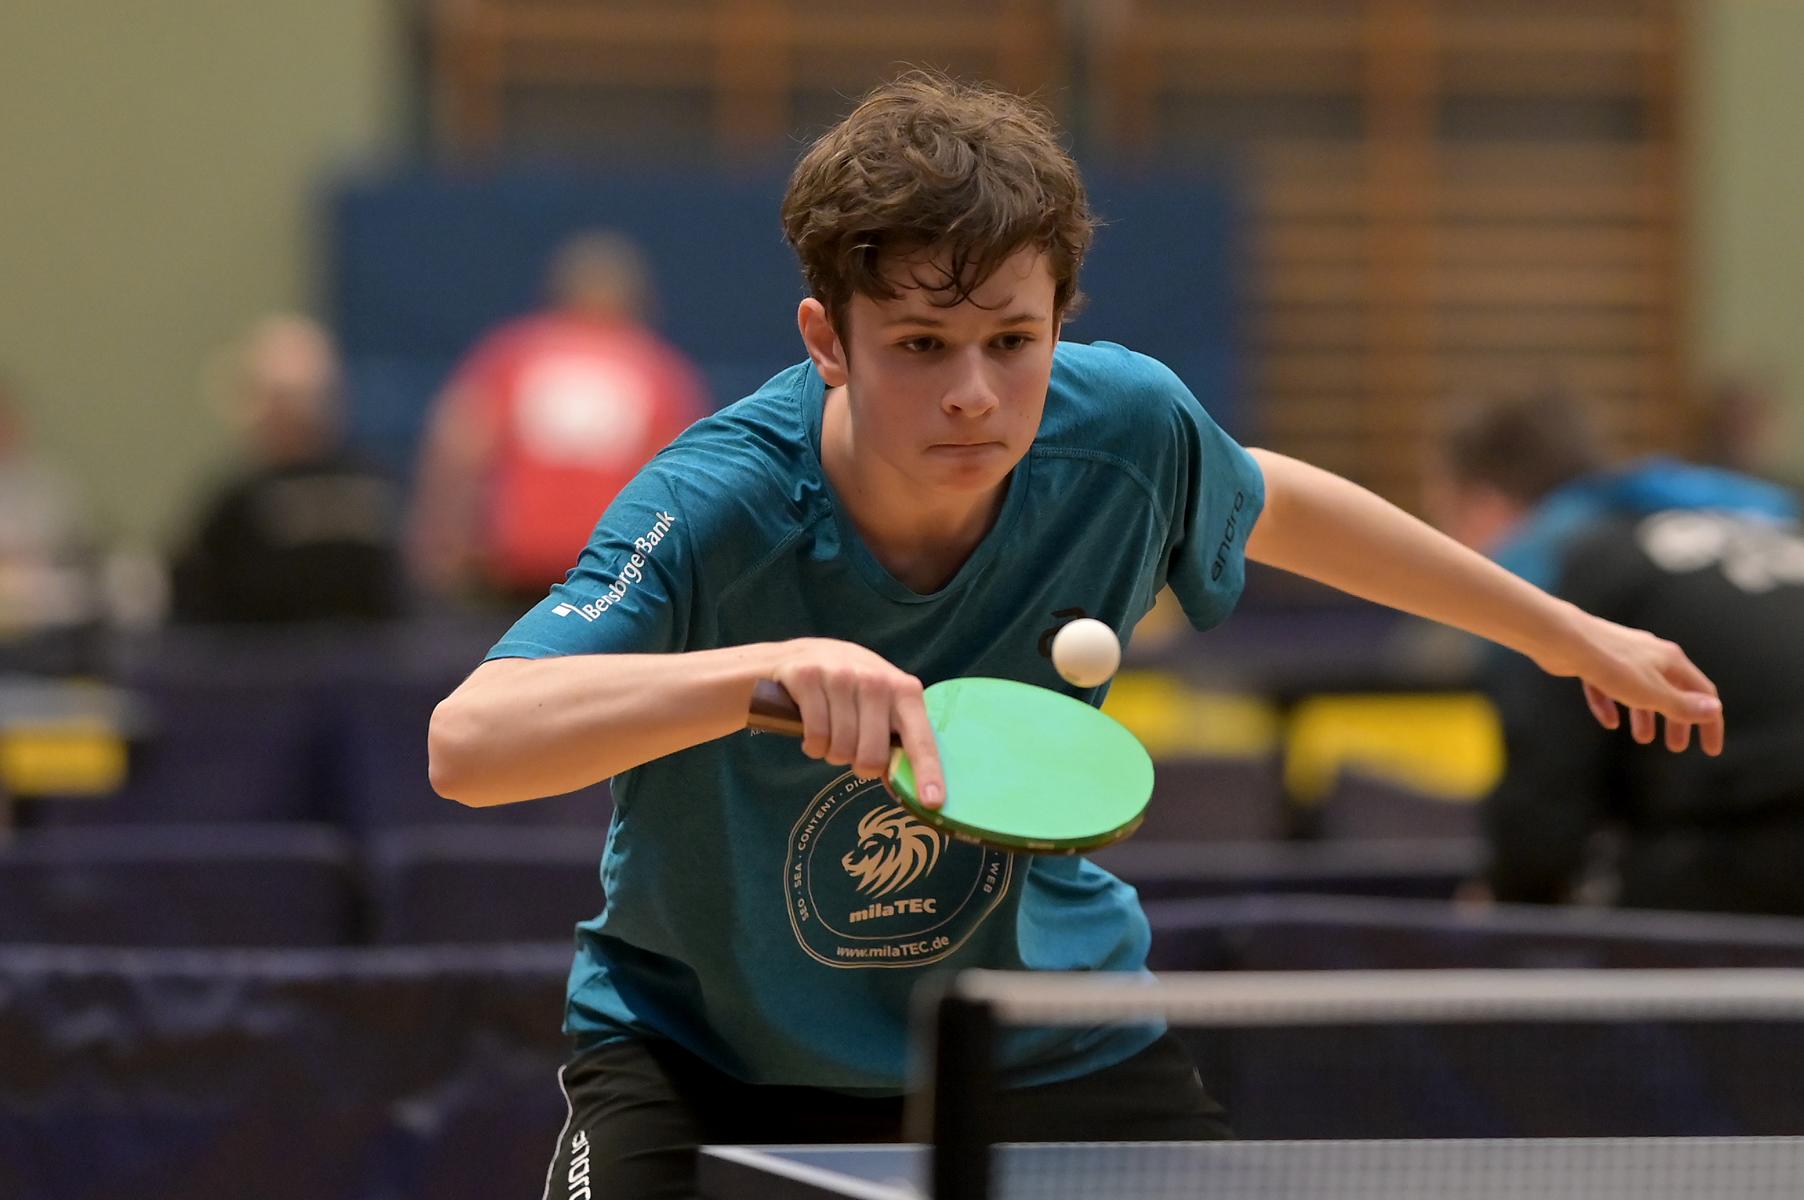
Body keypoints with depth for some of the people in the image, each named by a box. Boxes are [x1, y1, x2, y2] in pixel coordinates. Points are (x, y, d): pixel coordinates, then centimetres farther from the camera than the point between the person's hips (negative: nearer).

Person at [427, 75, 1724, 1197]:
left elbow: (1269, 505, 8)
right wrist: (768, 669, -60)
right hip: (705, 1048, -3)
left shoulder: (1125, 432, -18)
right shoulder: (712, 511, -31)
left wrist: (1567, 633, 17)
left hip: (1036, 1023, 3)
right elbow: (465, 743, -46)